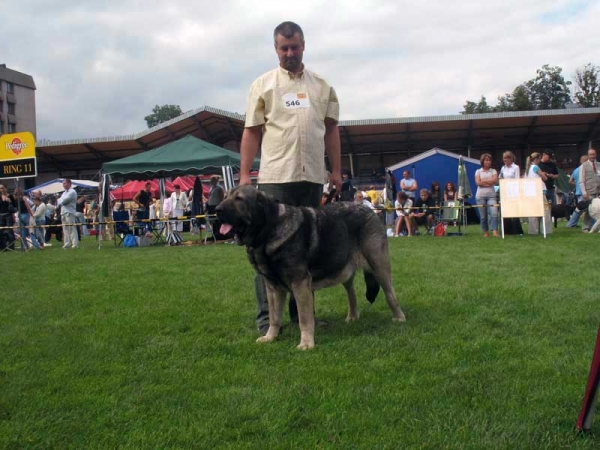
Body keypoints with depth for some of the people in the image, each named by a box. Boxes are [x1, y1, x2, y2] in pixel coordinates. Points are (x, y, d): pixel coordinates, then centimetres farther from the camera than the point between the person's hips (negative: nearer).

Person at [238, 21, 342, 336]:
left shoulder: (322, 86, 14)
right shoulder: (262, 85, 6)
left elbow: (331, 130, 15)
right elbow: (251, 132, 3)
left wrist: (336, 170, 9)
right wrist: (244, 174, -4)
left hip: (312, 177, 3)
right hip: (275, 176, -3)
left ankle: (301, 310, 19)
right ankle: (266, 315, 3)